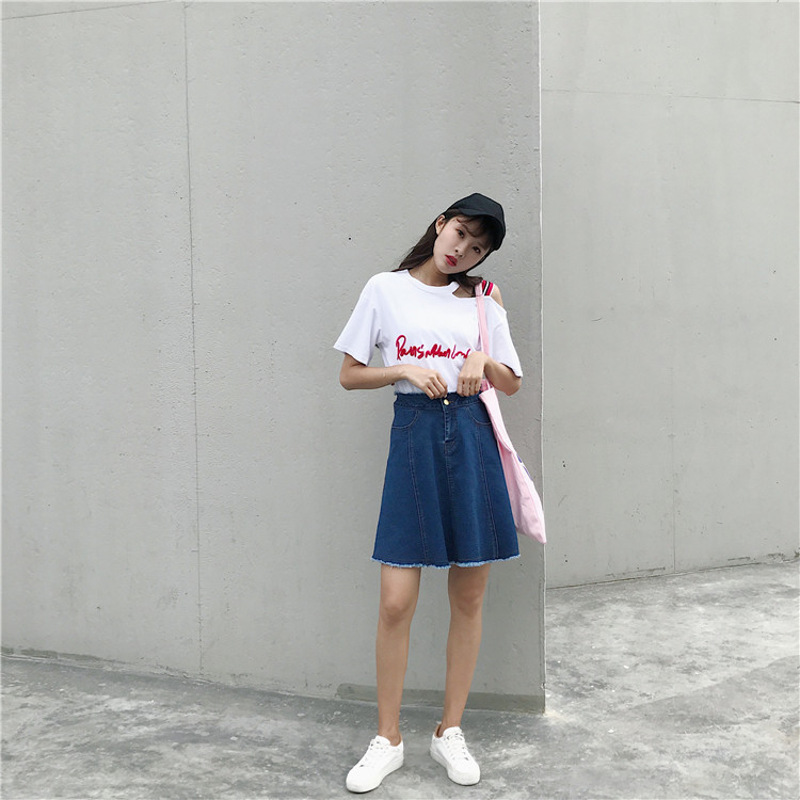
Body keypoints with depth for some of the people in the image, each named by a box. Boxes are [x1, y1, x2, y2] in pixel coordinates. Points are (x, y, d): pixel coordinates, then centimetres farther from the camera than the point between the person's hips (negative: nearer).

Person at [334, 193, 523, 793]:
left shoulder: (484, 298, 12)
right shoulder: (386, 289, 6)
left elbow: (513, 383, 14)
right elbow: (350, 375, 7)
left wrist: (484, 361, -6)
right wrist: (406, 369, -9)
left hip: (473, 440, 2)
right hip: (414, 436, -2)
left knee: (469, 597, 6)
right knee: (397, 602, -4)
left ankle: (451, 732, 24)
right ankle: (388, 740, 15)